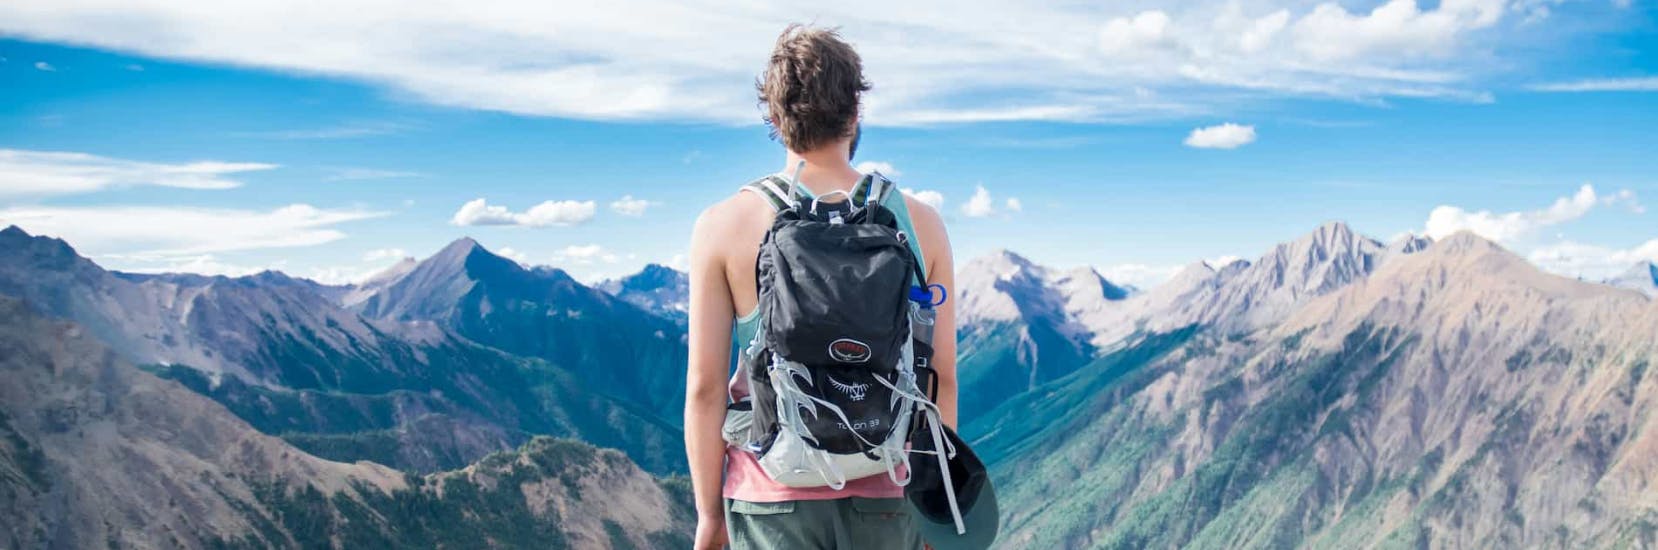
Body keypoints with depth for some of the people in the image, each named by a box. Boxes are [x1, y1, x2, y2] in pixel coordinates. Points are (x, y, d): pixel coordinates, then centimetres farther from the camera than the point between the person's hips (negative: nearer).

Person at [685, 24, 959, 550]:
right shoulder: (919, 223, -2)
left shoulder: (722, 228, -6)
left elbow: (705, 386, -6)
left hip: (773, 495, -1)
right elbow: (942, 380, 0)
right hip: (884, 495, 1)